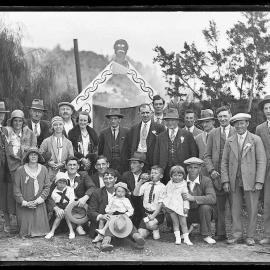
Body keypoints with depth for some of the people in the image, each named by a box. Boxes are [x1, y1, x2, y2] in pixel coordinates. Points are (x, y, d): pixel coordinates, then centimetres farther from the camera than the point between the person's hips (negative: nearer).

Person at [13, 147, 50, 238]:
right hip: (24, 206, -2)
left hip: (39, 204, 2)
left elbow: (47, 187, 1)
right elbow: (16, 189, -4)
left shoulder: (43, 169, 2)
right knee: (25, 231, 0)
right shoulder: (20, 170, -6)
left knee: (40, 230, -2)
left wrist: (40, 199, -11)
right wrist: (24, 202, -10)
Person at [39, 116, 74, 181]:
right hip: (50, 173, -1)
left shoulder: (68, 142, 12)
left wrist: (63, 164, -7)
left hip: (64, 173, 1)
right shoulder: (46, 141, 8)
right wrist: (48, 162, -7)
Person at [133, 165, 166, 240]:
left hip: (157, 214, -4)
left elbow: (160, 204, -10)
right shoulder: (146, 184, 5)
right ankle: (150, 229, 25)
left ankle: (156, 230, 3)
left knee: (150, 224, -34)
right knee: (141, 235, -8)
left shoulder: (162, 187, -7)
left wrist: (153, 215, -19)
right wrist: (140, 181, -11)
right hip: (146, 213, 4)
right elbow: (135, 193, -6)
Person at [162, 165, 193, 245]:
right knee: (175, 222, 4)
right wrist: (164, 203, 9)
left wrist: (186, 207, -9)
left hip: (180, 207, -2)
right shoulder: (169, 184, 8)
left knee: (183, 223, 0)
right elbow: (166, 194, 16)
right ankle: (177, 237, 9)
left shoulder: (183, 186, -2)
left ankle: (186, 238, 7)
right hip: (171, 206, 3)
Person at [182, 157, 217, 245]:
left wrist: (193, 198, -39)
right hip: (187, 212, 3)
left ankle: (206, 235, -12)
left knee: (205, 207, -33)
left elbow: (212, 199, -28)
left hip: (202, 213, -3)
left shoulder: (206, 181, -13)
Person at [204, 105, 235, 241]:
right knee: (219, 206, 6)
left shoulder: (237, 132, 4)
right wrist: (211, 170, -4)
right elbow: (207, 155, 10)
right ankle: (220, 233, 14)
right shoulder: (213, 134, 11)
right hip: (217, 175, 2)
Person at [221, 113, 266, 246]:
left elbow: (261, 162, -2)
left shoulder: (256, 140, 2)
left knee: (252, 209, 2)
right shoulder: (229, 141, 10)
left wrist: (259, 182, -10)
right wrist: (225, 181, 1)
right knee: (235, 208, 5)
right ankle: (237, 234, 17)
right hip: (234, 181, 3)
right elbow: (224, 162, 10)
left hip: (251, 180, -2)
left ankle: (250, 236, 13)